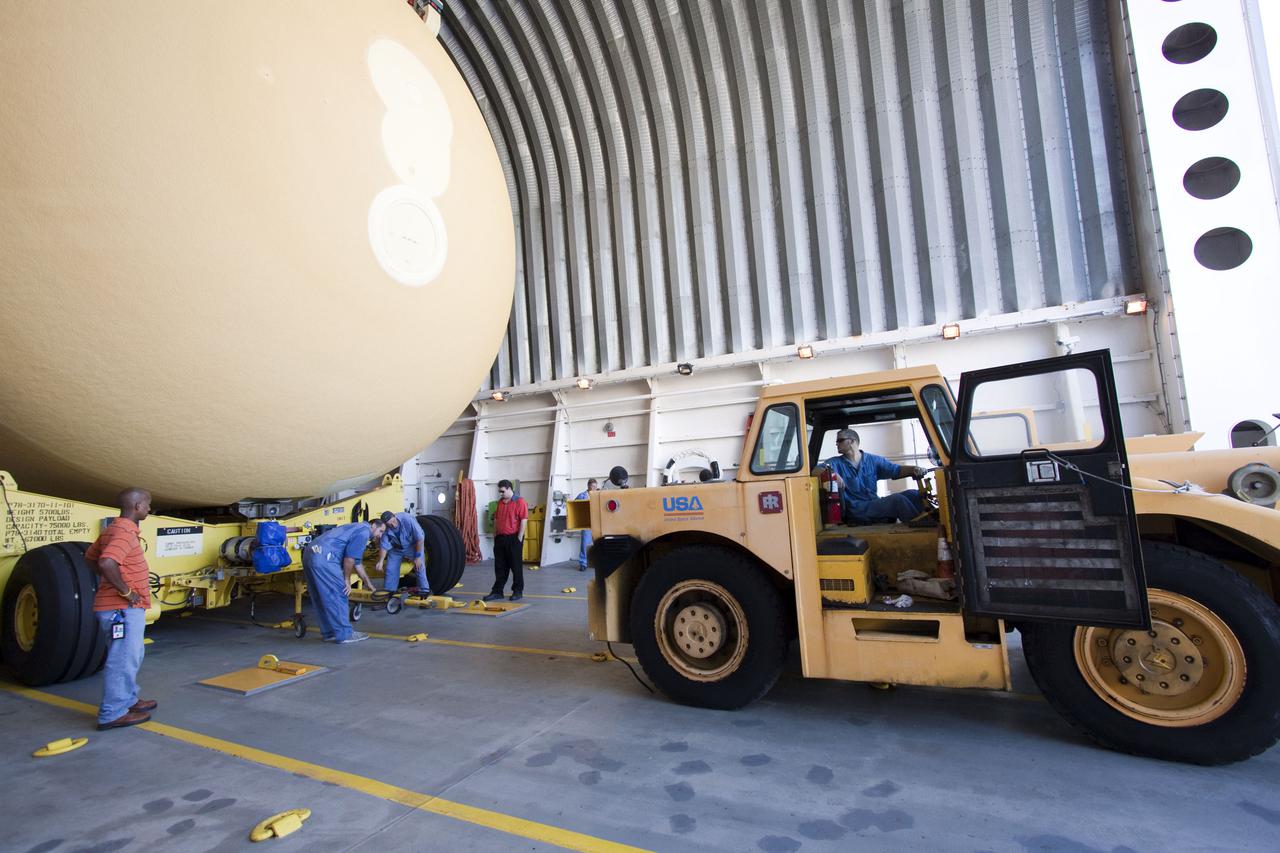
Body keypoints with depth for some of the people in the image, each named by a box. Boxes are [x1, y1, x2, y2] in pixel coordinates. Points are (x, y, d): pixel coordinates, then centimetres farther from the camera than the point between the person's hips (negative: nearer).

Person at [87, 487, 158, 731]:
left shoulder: (114, 529, 13)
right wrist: (125, 591, -22)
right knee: (123, 660, -2)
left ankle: (128, 700, 33)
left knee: (131, 656, 21)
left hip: (123, 608, 11)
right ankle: (112, 714, 6)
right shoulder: (124, 532, -20)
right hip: (123, 609, -11)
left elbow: (90, 557, 25)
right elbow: (106, 563, -35)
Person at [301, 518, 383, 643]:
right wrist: (347, 580, -1)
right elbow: (349, 557, -12)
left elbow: (356, 563, 35)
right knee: (338, 595, -2)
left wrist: (368, 583, 39)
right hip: (323, 557, -10)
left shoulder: (356, 529, 28)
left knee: (321, 597, 16)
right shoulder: (364, 531, -1)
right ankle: (344, 634, 5)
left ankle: (329, 633, 26)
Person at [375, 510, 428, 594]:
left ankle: (424, 590, -6)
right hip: (396, 548, 4)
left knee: (419, 566, -17)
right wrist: (380, 562, -25)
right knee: (390, 569, 3)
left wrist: (418, 556, -26)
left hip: (413, 545, -4)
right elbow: (384, 546, -13)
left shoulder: (407, 519, -37)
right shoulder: (386, 529, -25)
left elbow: (420, 538, -30)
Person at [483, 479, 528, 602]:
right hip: (500, 538, 7)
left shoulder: (520, 502, -10)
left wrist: (519, 539, -16)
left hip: (513, 538, -6)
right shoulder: (500, 502, 12)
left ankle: (518, 591, 14)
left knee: (516, 566, 3)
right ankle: (497, 591, 18)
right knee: (499, 566, 11)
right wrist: (495, 535, 13)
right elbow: (496, 519, 18)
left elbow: (524, 520, -14)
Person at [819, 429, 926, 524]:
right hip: (856, 511, -4)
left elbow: (897, 470, 8)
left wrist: (914, 469, -11)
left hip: (876, 505, 5)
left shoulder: (873, 460, 15)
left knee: (912, 494, -15)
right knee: (897, 499, -25)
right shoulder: (836, 463, 5)